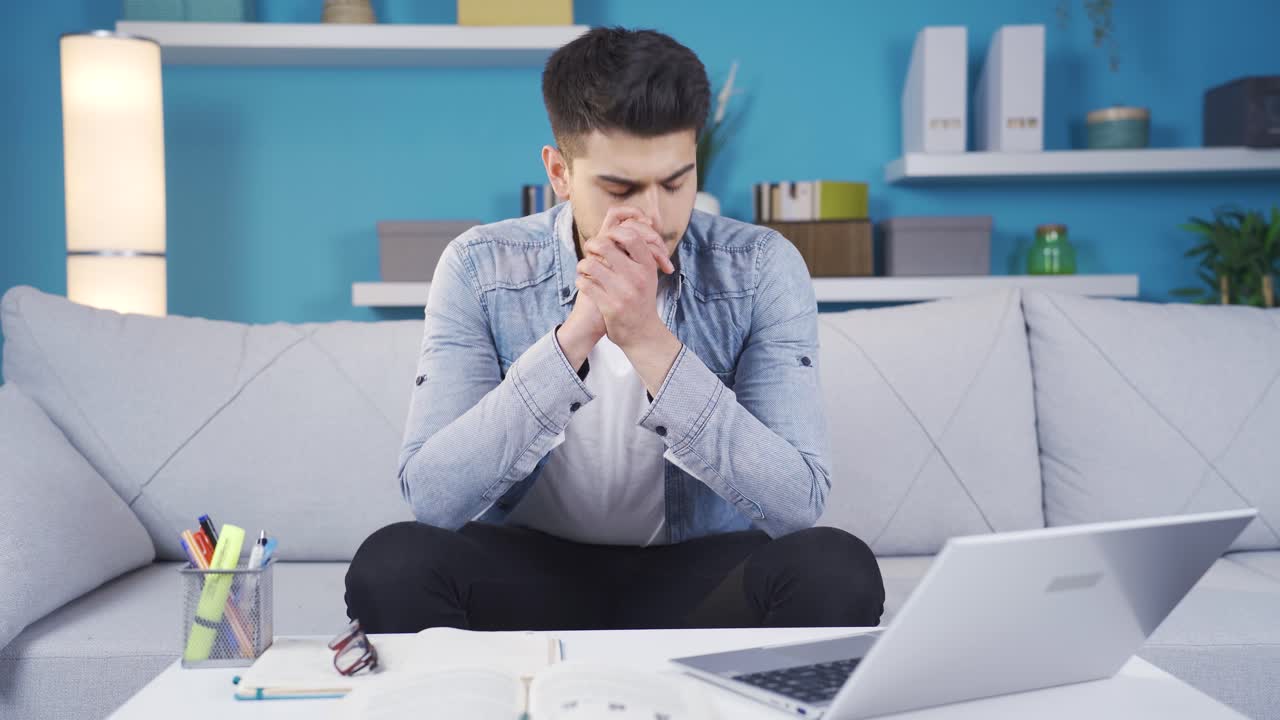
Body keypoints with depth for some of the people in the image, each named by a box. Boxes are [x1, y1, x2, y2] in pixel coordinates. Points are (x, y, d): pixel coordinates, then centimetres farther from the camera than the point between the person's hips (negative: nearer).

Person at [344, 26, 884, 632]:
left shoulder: (762, 270, -13)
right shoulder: (480, 270, -12)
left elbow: (798, 504, -22)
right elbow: (431, 498, -22)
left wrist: (649, 340, -33)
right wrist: (574, 334, -33)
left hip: (699, 572, 1)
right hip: (528, 569, 0)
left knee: (837, 571, -29)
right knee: (391, 564, -29)